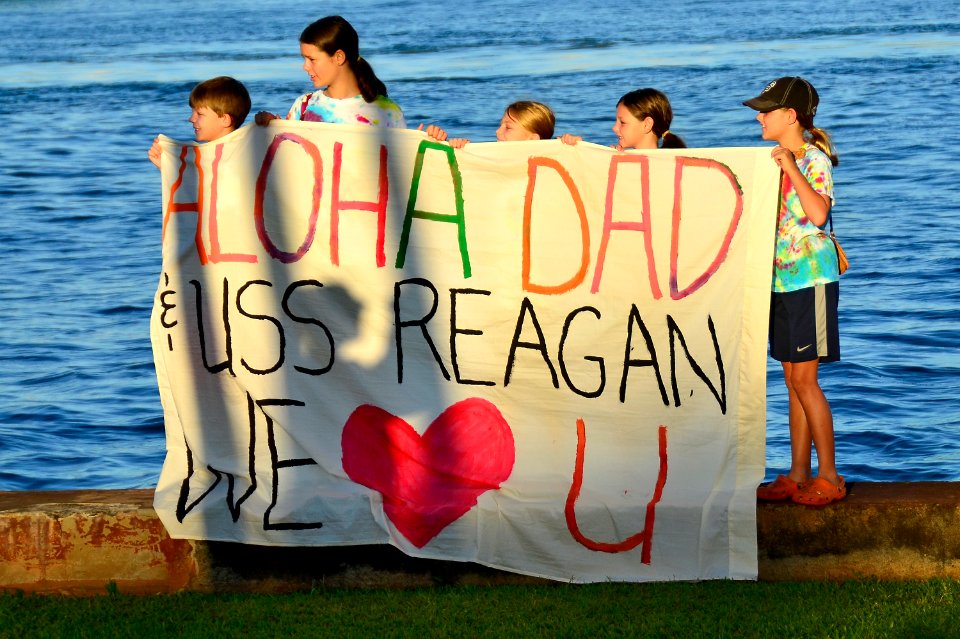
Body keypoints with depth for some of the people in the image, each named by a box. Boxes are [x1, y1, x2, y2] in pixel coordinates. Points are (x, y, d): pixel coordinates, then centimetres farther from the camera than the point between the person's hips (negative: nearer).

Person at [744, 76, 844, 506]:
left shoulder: (814, 159, -11)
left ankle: (829, 477, 0)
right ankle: (798, 476, 14)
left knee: (804, 378, -7)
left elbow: (818, 214, -27)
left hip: (810, 278, -8)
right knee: (793, 380, 9)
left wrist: (791, 167, -26)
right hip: (780, 278, 8)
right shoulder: (775, 160, 13)